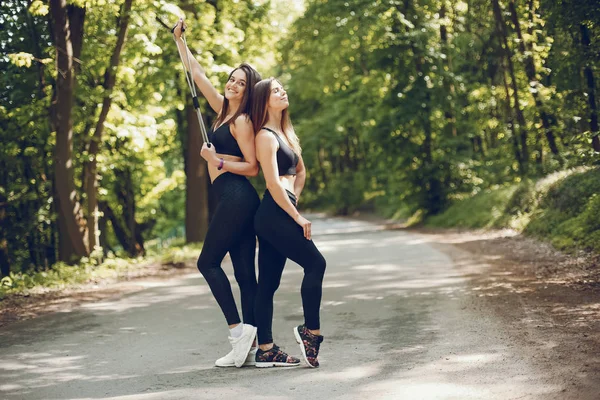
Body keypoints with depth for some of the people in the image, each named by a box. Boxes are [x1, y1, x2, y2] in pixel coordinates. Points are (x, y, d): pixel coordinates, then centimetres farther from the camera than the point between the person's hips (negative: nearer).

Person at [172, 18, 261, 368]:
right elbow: (198, 74, 25)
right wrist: (180, 40, 28)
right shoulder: (223, 110, 16)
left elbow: (253, 167, -11)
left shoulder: (242, 121, -7)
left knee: (208, 262, -6)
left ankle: (238, 329, -9)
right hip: (238, 200, 9)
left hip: (237, 198, -9)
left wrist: (218, 161, -16)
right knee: (245, 273, 4)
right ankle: (251, 347, 4)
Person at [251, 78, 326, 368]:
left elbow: (301, 172, 29)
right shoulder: (266, 136, -8)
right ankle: (310, 331, 0)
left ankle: (266, 351, 9)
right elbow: (273, 183, -15)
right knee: (315, 263, -8)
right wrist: (297, 217, -13)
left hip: (277, 216, 9)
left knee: (268, 284, 7)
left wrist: (293, 201, 15)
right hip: (274, 215, -9)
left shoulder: (286, 132, 19)